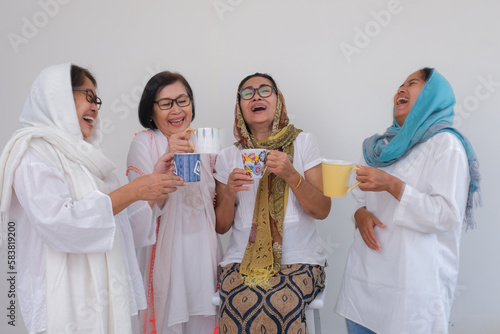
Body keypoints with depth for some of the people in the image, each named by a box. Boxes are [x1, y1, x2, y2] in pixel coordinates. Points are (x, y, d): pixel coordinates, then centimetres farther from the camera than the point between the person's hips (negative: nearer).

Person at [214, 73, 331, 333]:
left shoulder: (303, 143, 3)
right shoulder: (227, 157, 7)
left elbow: (322, 211, -2)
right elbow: (221, 226, 7)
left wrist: (291, 175, -17)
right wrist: (229, 192, -13)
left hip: (299, 258, -1)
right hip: (242, 259, 1)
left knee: (280, 306, -30)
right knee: (241, 305, -29)